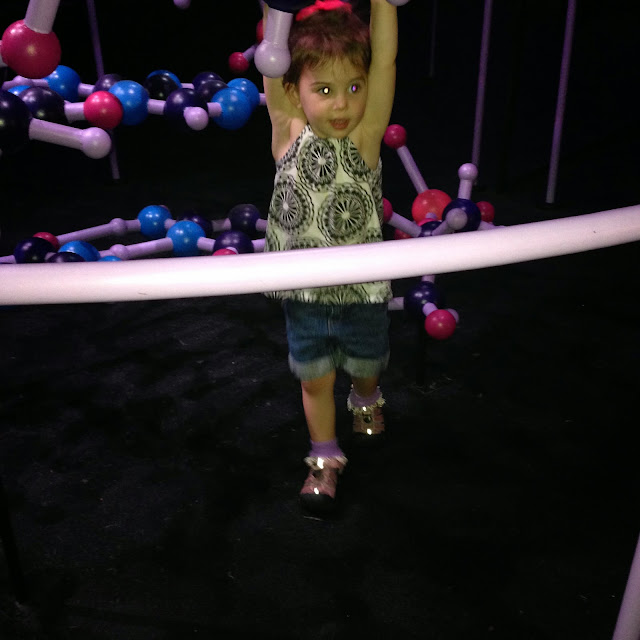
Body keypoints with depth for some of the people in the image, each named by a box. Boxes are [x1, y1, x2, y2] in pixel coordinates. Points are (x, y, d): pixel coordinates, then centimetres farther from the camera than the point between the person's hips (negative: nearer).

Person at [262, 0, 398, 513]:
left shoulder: (365, 138, -15)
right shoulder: (287, 135, -11)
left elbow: (385, 56, -24)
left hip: (362, 289, 0)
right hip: (304, 293, 1)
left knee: (365, 367, 24)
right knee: (315, 379, 16)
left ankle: (366, 401, 58)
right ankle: (325, 458, 37)